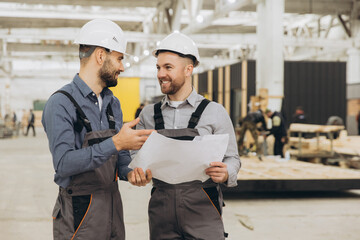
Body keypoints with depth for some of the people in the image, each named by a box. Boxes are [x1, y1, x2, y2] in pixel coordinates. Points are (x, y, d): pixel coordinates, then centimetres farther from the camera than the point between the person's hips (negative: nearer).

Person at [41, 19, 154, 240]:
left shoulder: (113, 103, 11)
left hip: (113, 205, 7)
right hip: (80, 213, -7)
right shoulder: (61, 104, -14)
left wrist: (129, 172, -5)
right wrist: (115, 143, -29)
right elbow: (64, 164, -25)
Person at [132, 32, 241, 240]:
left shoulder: (214, 112, 3)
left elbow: (232, 158, 5)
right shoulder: (149, 114, 13)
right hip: (161, 210, 3)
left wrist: (225, 173, -17)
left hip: (202, 208, -3)